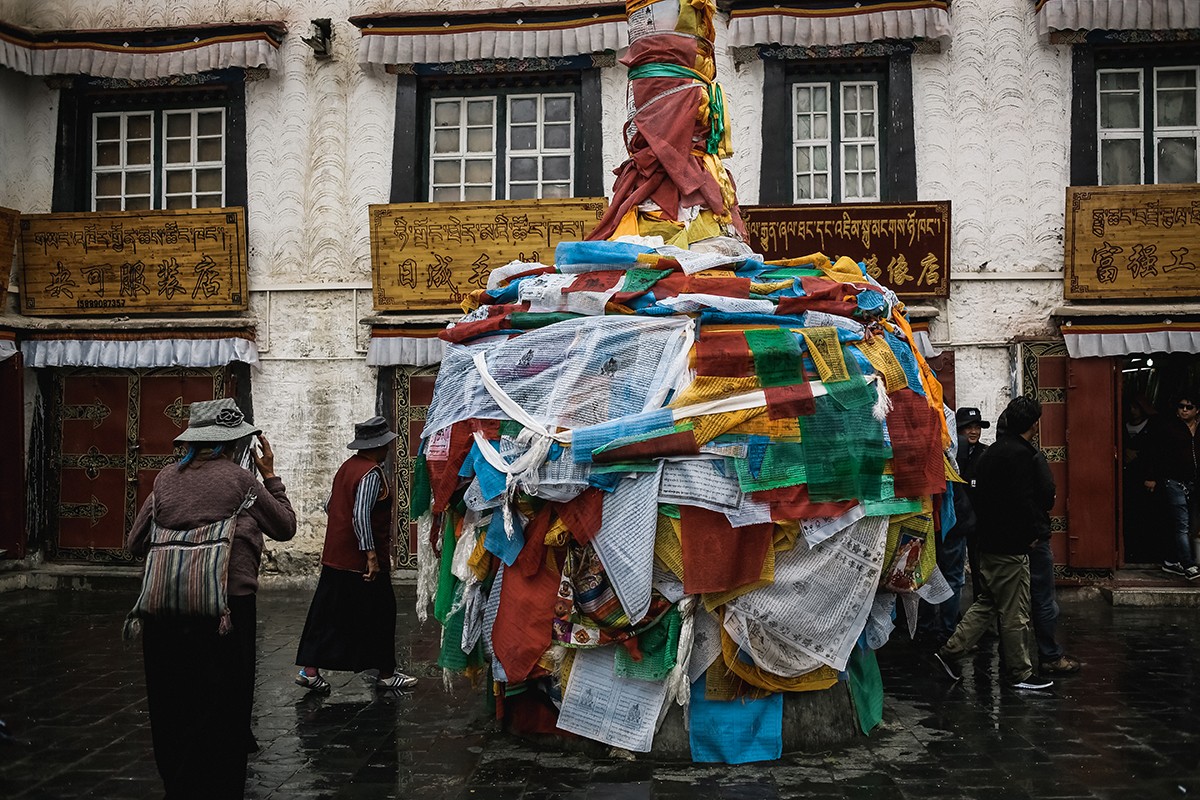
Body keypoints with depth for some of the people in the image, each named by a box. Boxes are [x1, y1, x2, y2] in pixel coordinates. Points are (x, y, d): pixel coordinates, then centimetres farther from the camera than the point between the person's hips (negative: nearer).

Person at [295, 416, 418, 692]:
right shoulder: (371, 474, -17)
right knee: (378, 616, 5)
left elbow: (330, 505, 17)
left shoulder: (347, 467, 10)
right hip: (361, 563, -8)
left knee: (328, 614, 12)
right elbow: (361, 515, -25)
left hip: (334, 559, 9)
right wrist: (371, 553, -23)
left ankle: (309, 670, 13)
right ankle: (385, 674, 16)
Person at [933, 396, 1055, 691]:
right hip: (1011, 546, -9)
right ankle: (1020, 672, 14)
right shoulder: (1020, 455, -18)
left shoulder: (994, 451, 11)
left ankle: (951, 651, 16)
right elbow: (1022, 503, -23)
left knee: (988, 603, 18)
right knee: (1015, 613, 3)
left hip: (989, 542, 9)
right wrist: (1032, 534, -8)